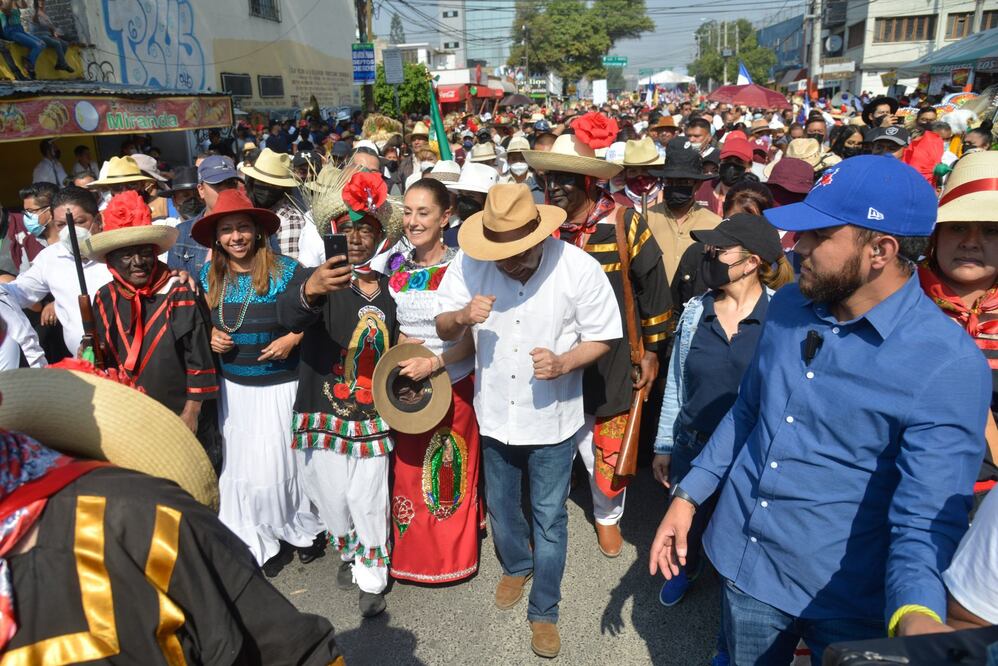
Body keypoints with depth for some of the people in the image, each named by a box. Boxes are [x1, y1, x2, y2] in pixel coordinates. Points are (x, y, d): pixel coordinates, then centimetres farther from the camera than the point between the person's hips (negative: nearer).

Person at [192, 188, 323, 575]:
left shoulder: (285, 271, -11)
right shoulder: (209, 276, 4)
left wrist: (293, 338, -21)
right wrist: (210, 336, -2)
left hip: (279, 385, -4)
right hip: (231, 386, 5)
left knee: (279, 462, 1)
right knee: (240, 465, 10)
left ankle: (302, 529, 29)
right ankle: (262, 542, 30)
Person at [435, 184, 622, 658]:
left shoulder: (579, 268, -19)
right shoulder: (469, 263, -14)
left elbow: (602, 337, -9)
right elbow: (443, 329, -5)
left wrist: (564, 363, -29)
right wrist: (462, 316, -29)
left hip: (552, 416, -2)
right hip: (495, 411, 3)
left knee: (549, 517, 10)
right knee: (500, 505, 23)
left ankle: (544, 611, 33)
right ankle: (517, 567, 54)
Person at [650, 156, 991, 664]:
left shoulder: (949, 367, -22)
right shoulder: (787, 306, -4)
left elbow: (927, 519, -23)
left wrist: (917, 616, -42)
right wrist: (688, 495, 6)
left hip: (843, 600, -4)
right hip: (743, 563, 5)